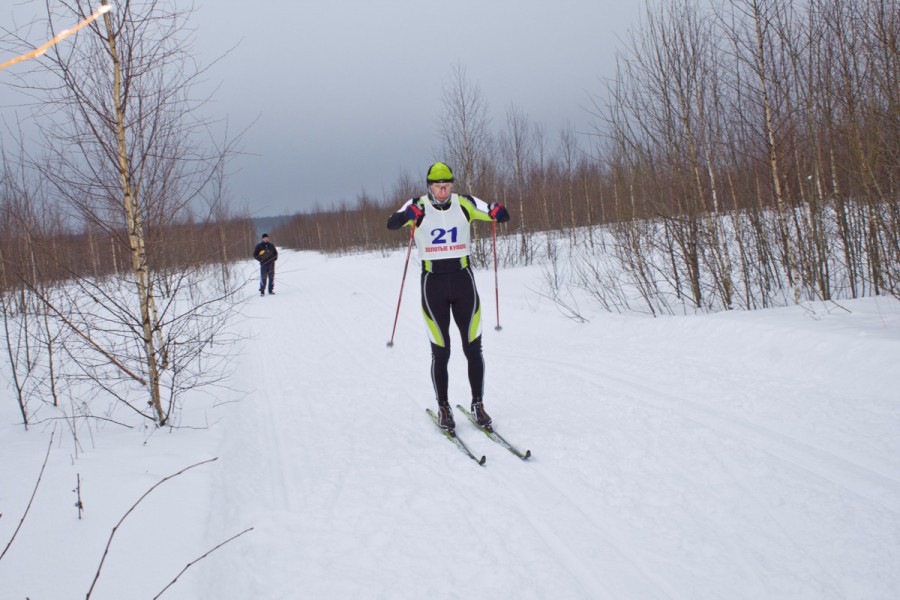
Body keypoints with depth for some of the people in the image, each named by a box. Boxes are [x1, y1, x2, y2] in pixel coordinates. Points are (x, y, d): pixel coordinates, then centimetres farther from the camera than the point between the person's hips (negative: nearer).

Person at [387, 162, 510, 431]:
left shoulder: (464, 204, -1)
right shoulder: (419, 206, -5)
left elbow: (502, 216, -2)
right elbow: (392, 223, -20)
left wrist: (498, 211, -25)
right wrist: (408, 215, -41)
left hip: (463, 279, 2)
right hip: (433, 282, -1)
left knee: (473, 348, 3)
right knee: (440, 352, 2)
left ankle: (478, 404, 17)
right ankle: (443, 407, 16)